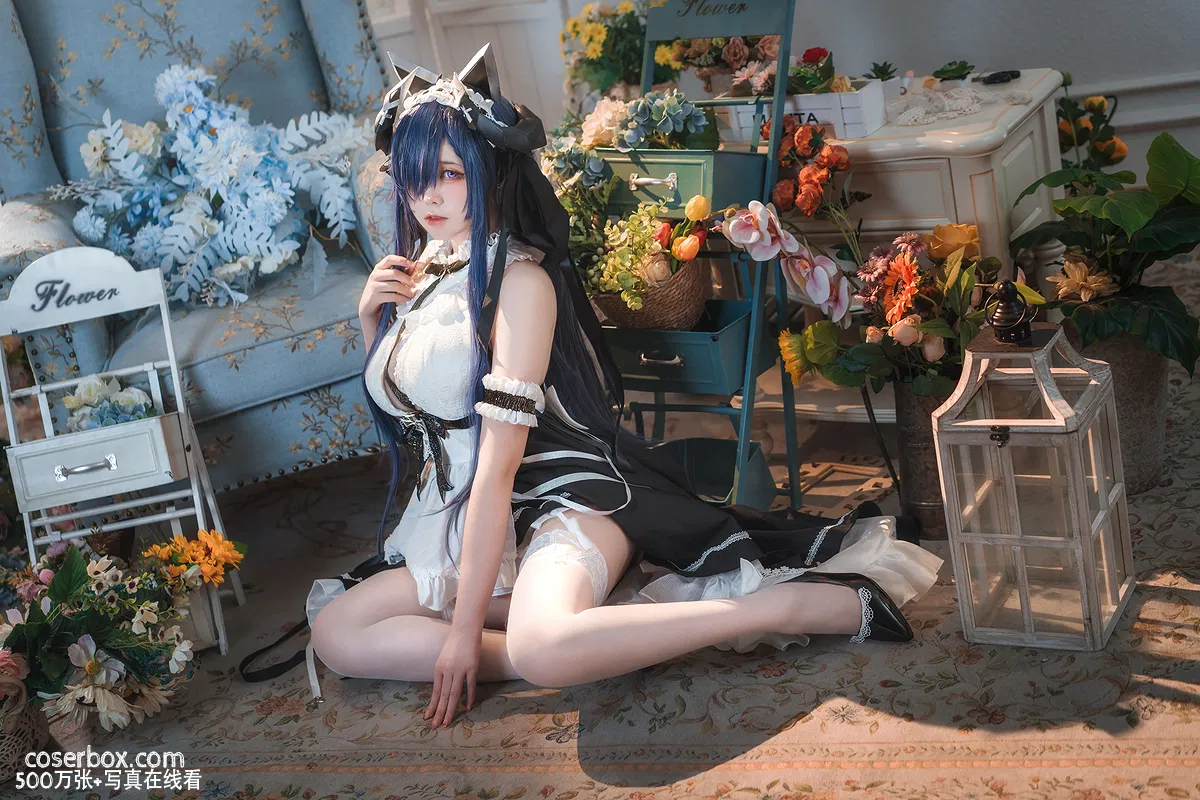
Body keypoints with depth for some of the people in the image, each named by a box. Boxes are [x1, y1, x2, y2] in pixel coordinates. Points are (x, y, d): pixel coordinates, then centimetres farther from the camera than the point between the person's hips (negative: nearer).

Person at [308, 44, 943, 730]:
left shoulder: (519, 278, -12)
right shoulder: (418, 268, 12)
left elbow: (499, 463, -17)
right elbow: (401, 405, 25)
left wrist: (467, 627, -20)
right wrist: (372, 320, 5)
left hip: (560, 494, -8)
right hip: (461, 522, 8)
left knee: (543, 648, -40)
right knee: (336, 630, -12)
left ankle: (817, 602, -26)